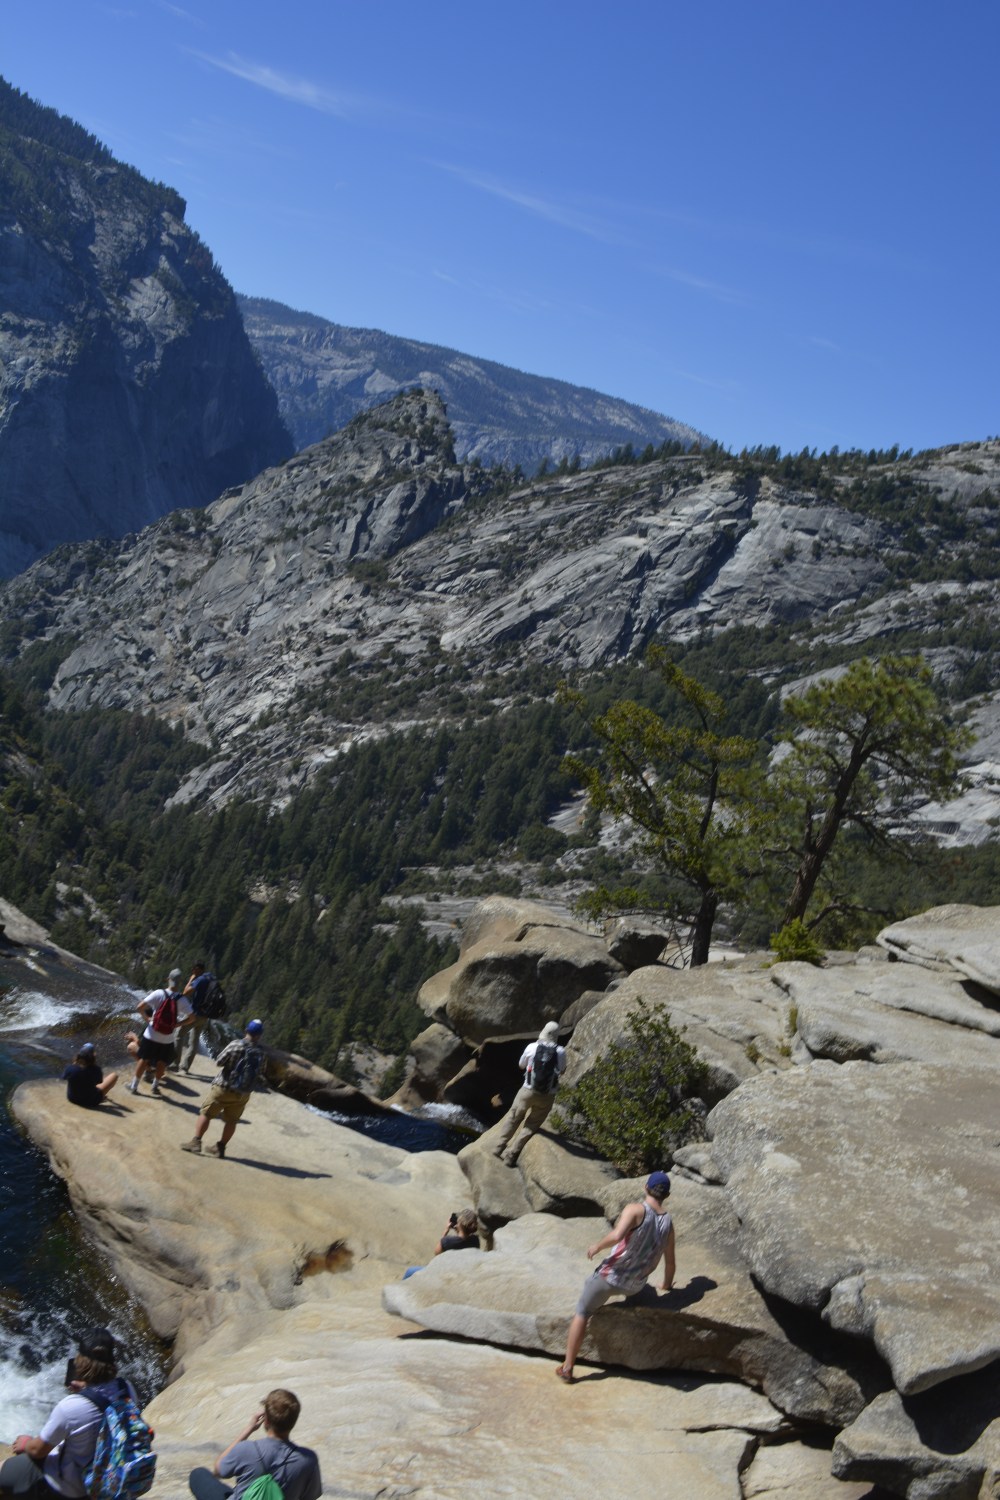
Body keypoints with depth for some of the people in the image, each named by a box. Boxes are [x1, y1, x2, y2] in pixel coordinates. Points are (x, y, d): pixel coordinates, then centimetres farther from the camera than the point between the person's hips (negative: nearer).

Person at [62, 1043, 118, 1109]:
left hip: (72, 1098, 3)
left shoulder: (69, 1068, -22)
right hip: (91, 1102, -3)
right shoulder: (96, 1070, -27)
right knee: (114, 1075, 6)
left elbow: (64, 1077, 2)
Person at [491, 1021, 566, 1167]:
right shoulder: (560, 1052, -8)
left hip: (528, 1091, 0)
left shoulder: (532, 1047, -7)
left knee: (513, 1117, 22)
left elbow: (521, 1065, 10)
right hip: (547, 1096, 0)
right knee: (532, 1125, 14)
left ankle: (499, 1147, 20)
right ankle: (511, 1155, 8)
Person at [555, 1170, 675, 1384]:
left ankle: (567, 1368, 14)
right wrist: (666, 1284, 25)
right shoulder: (668, 1222, -1)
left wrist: (597, 1246, -14)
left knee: (582, 1313, 13)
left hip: (610, 1276, -4)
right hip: (635, 1286, 4)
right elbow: (670, 1263, 6)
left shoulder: (635, 1210, -15)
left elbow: (616, 1235, -32)